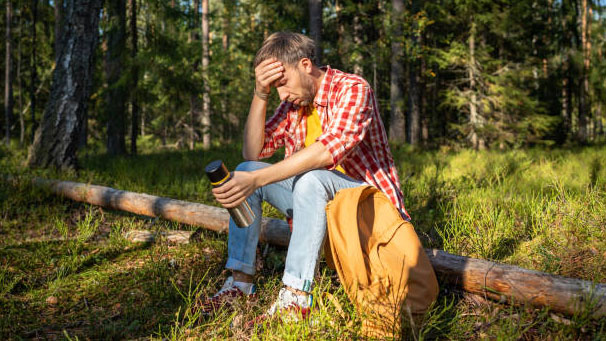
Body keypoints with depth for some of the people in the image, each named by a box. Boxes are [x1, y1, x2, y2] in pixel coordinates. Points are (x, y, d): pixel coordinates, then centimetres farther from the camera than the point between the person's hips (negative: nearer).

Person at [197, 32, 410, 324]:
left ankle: (296, 298, -36)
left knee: (310, 179, -36)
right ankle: (240, 281, -14)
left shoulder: (353, 89, -16)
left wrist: (256, 180, -39)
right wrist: (260, 95, -12)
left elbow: (328, 150, -32)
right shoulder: (294, 102, 7)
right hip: (318, 200, 7)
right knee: (246, 171, -7)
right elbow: (252, 153, 0)